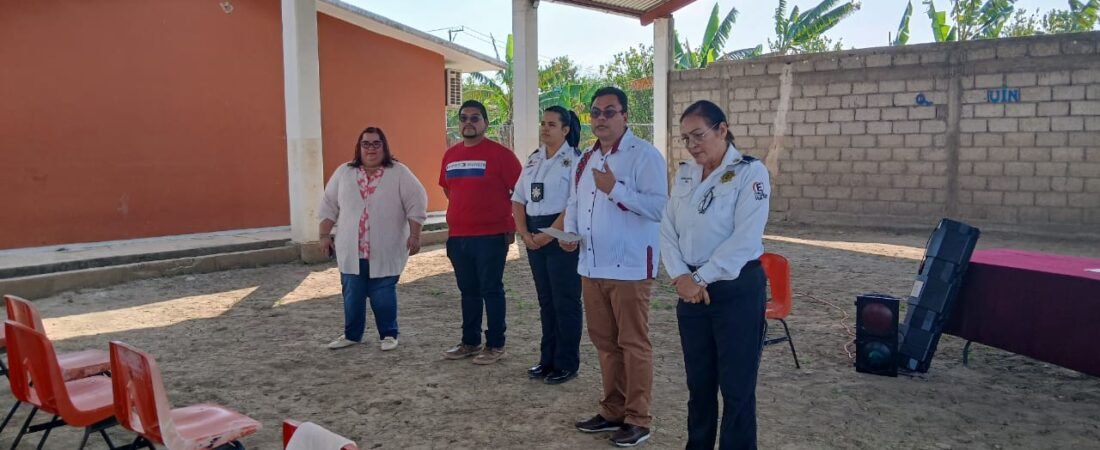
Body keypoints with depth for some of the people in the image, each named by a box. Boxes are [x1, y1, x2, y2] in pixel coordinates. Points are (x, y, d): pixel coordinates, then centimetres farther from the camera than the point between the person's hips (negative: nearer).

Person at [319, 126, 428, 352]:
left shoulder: (399, 173, -2)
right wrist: (325, 235, 6)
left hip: (385, 250, -3)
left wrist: (414, 235, -10)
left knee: (383, 294, 0)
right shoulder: (343, 172, 7)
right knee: (352, 294, 9)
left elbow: (416, 203, -5)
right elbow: (329, 206, 11)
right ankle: (352, 334, 23)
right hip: (351, 249, 3)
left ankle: (388, 334, 14)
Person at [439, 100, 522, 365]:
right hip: (458, 236, 6)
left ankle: (495, 345, 10)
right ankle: (470, 342, 24)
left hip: (491, 235, -6)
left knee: (491, 290, 1)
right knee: (468, 291, 13)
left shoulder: (499, 153, -8)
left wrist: (511, 225, -7)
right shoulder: (450, 155, 10)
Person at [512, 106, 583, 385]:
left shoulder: (575, 159, -7)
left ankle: (567, 364, 9)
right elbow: (518, 199, 10)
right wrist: (524, 234, -4)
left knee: (565, 301, 0)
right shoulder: (534, 159, 13)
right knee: (545, 300, 13)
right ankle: (548, 359, 22)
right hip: (534, 235, 7)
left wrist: (550, 234, -18)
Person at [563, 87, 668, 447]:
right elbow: (574, 203, 20)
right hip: (591, 266, 8)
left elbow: (659, 206, -20)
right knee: (605, 342, 15)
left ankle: (637, 419, 13)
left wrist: (615, 189, -23)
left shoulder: (644, 155, -10)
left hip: (629, 267, -8)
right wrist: (570, 232, 2)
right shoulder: (586, 159, 15)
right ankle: (613, 411, 28)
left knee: (633, 344, 2)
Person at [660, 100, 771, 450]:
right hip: (691, 289, 6)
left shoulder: (750, 172, -9)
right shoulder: (684, 174, 9)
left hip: (737, 290, -5)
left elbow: (745, 239, -17)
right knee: (698, 381, 14)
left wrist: (702, 279, -16)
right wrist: (680, 276, -9)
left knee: (736, 386, 3)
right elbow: (668, 229, 7)